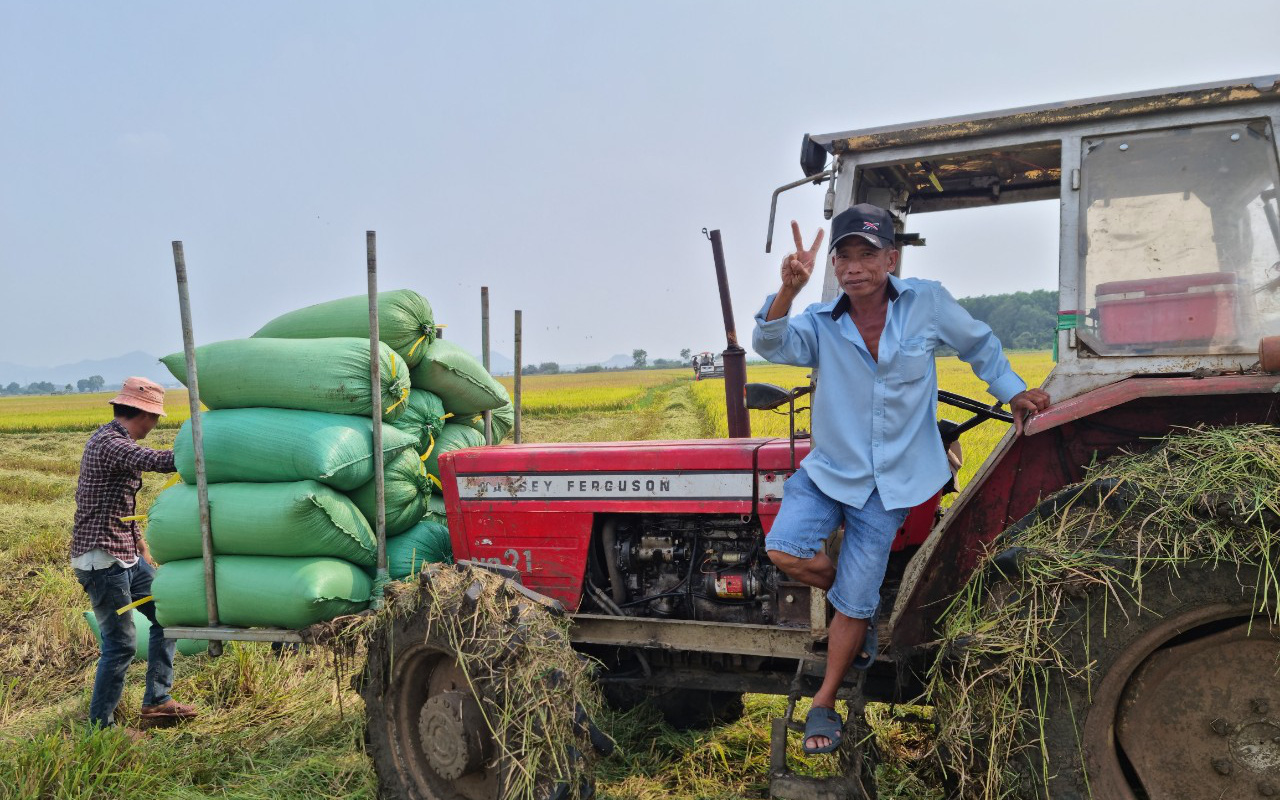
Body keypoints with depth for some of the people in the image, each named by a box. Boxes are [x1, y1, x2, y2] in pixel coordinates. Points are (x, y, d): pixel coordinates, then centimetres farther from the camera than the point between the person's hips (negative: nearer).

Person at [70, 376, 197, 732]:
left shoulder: (116, 439, 13)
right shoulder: (109, 443, -19)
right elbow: (156, 461, -36)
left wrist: (140, 544, 22)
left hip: (125, 556, 10)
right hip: (102, 560, -10)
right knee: (120, 644, -2)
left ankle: (156, 700, 20)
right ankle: (100, 727, 12)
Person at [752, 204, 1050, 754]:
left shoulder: (927, 302, -9)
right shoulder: (821, 325, -9)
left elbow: (979, 343, 10)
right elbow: (772, 344, -30)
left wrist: (1013, 392, 8)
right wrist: (789, 289, -46)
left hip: (889, 484, -1)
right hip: (829, 468, 1)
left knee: (853, 605, 1)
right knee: (785, 551, -20)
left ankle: (824, 706, 22)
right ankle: (858, 598, 14)